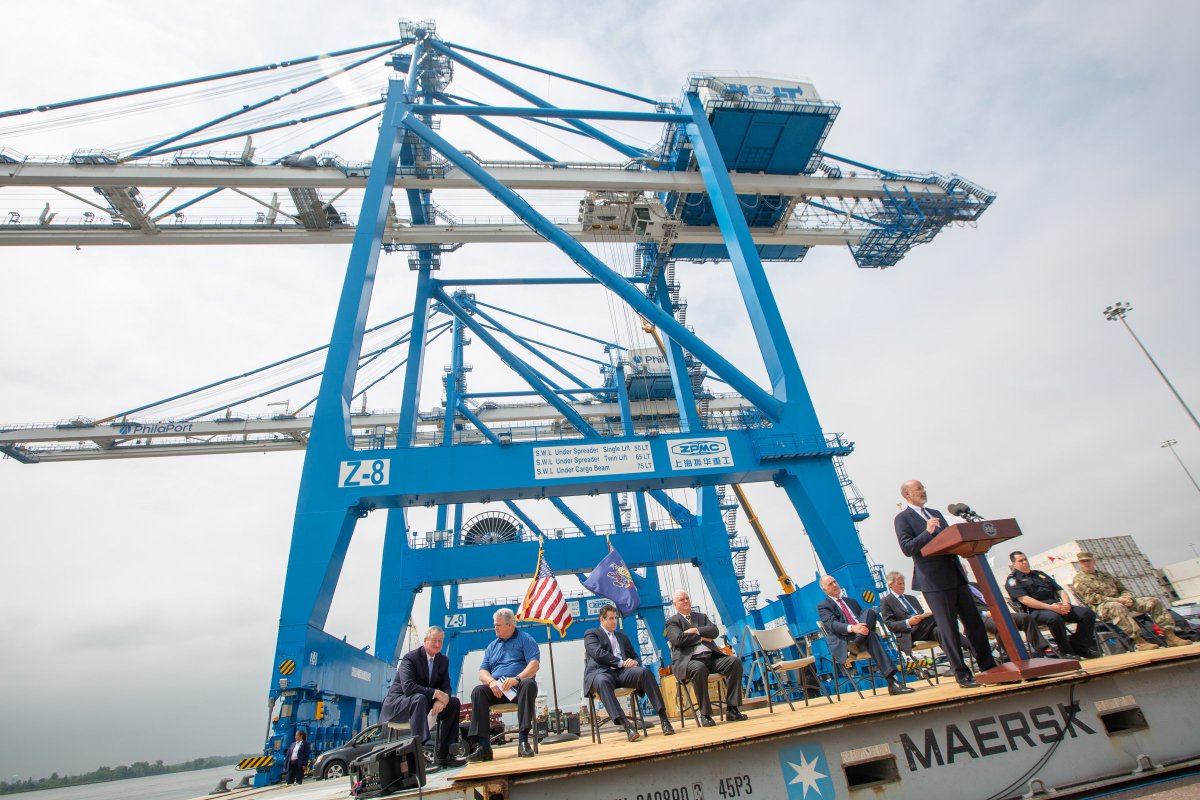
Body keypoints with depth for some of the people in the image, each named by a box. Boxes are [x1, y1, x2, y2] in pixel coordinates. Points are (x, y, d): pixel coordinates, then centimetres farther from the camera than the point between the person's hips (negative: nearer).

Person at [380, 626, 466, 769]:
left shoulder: (444, 660, 3)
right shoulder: (410, 658, -17)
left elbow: (446, 687, -1)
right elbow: (408, 687, -30)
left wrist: (442, 699, -25)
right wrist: (435, 693, -33)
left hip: (422, 701, 7)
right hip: (398, 702, -7)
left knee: (454, 702, -11)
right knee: (420, 698, -37)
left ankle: (443, 753, -9)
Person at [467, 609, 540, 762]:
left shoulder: (525, 639, 8)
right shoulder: (492, 646, 23)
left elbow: (534, 664, -5)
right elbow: (483, 672, 14)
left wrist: (517, 678, -22)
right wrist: (491, 681, -10)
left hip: (518, 687, -4)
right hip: (496, 690, 4)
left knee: (528, 685, -36)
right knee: (478, 691, -25)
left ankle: (523, 741, -35)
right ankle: (483, 746, -28)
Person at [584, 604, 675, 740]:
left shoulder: (622, 637, 31)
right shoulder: (591, 634, 14)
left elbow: (635, 657, 29)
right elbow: (598, 653, -4)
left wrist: (635, 662, 3)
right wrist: (621, 662, -10)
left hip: (622, 672, 4)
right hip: (601, 672, -4)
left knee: (644, 671, -28)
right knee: (603, 681, -41)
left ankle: (663, 718, -29)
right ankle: (626, 725, -47)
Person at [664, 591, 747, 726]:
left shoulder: (701, 616, 24)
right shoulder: (671, 622, 9)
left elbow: (715, 631, 6)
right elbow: (679, 639, -10)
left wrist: (695, 631, -5)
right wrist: (702, 636, -2)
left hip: (711, 656, 5)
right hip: (689, 660, -5)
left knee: (735, 661, -19)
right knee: (699, 668, -38)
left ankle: (731, 709, -14)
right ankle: (705, 714, -23)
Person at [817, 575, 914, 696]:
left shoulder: (851, 601, 31)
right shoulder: (822, 606, 10)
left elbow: (864, 619, 24)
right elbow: (833, 624, -9)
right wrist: (852, 628, -30)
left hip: (862, 636, 5)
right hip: (844, 643, -5)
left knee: (869, 611, -22)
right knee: (871, 636, -35)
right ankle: (892, 680, -40)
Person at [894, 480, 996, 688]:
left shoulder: (935, 513, 19)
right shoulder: (903, 518, -5)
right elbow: (907, 548, -14)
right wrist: (927, 532, -22)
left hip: (956, 576, 7)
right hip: (934, 580, -7)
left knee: (974, 622, 10)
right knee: (948, 629, -1)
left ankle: (989, 667, 22)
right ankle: (962, 675, 9)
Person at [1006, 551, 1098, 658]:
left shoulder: (1039, 574, 26)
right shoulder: (1013, 580, 3)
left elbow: (1060, 590, 20)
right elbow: (1024, 599, -11)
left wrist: (1066, 603, -3)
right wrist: (1050, 607, -19)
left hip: (1056, 606, 7)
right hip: (1036, 610, -7)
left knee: (1088, 613, -9)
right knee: (1054, 618, -38)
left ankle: (1078, 646, -5)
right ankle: (1066, 651, -18)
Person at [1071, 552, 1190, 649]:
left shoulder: (1105, 575, 25)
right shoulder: (1079, 579, 2)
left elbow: (1123, 589, 22)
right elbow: (1091, 598, -9)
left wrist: (1128, 598, -3)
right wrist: (1117, 600, -16)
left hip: (1120, 602, 8)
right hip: (1101, 607, -7)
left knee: (1154, 601, -4)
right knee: (1118, 607, -41)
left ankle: (1170, 636, -10)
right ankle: (1140, 641, -39)